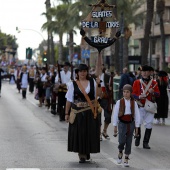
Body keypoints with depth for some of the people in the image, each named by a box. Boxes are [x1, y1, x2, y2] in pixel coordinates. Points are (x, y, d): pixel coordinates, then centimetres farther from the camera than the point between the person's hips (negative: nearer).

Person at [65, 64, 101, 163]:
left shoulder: (92, 82, 5)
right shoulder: (73, 84, 1)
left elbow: (99, 94, -3)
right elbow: (69, 100, 0)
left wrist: (98, 84, -16)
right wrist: (67, 113, -3)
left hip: (90, 112, 1)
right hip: (78, 112, -1)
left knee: (90, 132, 4)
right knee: (79, 132, -2)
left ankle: (87, 152, 23)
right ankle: (82, 155, 7)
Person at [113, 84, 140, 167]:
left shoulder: (133, 103, 0)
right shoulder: (119, 102, -3)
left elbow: (137, 115, 4)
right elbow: (115, 114, 0)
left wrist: (137, 127, 3)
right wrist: (115, 126, 0)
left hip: (130, 123, 1)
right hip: (122, 123, -1)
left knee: (129, 142, 4)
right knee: (122, 141, -11)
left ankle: (126, 159, 15)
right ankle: (120, 152, 19)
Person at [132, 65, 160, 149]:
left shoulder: (153, 82, 5)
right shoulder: (137, 82, 1)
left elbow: (158, 94, 5)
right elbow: (133, 94, 0)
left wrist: (153, 92, -16)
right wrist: (139, 97, -20)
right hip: (140, 106, -1)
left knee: (149, 125, 0)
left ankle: (145, 143, 8)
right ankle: (138, 137, 24)